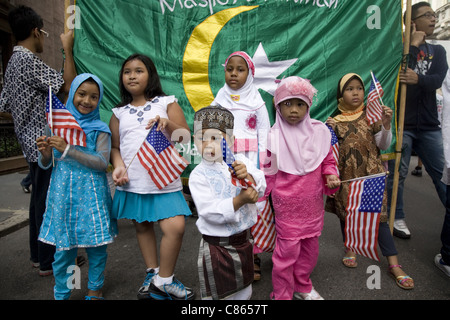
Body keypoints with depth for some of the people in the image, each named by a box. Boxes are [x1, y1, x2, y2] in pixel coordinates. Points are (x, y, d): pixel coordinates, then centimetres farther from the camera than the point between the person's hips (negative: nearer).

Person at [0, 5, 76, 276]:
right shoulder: (29, 60, -13)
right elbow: (69, 86, -20)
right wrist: (68, 48, -11)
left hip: (32, 142, 10)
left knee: (39, 199, 16)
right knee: (48, 201, -2)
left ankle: (38, 254, 29)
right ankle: (49, 262, 9)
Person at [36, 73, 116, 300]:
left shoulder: (100, 129, -2)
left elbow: (102, 163, -14)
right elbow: (45, 165, 11)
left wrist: (67, 150, -20)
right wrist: (45, 153, -12)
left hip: (91, 193, -1)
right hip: (63, 192, 2)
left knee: (96, 244, 8)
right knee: (63, 246, 9)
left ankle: (95, 290, 30)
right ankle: (61, 294, 29)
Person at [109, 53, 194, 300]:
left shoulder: (166, 103, 5)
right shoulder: (120, 112, 13)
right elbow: (114, 146, 11)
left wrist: (168, 124, -19)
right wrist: (119, 166, -8)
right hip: (133, 182, 4)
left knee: (175, 227, -13)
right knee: (142, 226, 13)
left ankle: (163, 280, 8)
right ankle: (153, 274, 32)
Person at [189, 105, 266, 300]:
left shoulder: (240, 161, -6)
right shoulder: (198, 175, -16)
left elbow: (260, 188, -15)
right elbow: (209, 211, -24)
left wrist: (247, 176, -35)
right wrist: (240, 200, -31)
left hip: (243, 241, 4)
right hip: (217, 246, -3)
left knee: (244, 292, 24)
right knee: (218, 294, 16)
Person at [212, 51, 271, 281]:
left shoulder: (256, 102, 5)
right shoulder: (219, 102, 11)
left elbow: (263, 135, 3)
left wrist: (261, 165, -4)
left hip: (250, 161, -1)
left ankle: (253, 257, 14)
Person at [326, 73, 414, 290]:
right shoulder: (334, 122, 0)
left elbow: (384, 145, 1)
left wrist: (386, 125, -13)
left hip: (371, 174, -1)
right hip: (346, 175, 1)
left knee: (378, 214, -2)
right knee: (346, 211, 13)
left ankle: (394, 264, 7)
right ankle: (350, 248, 35)